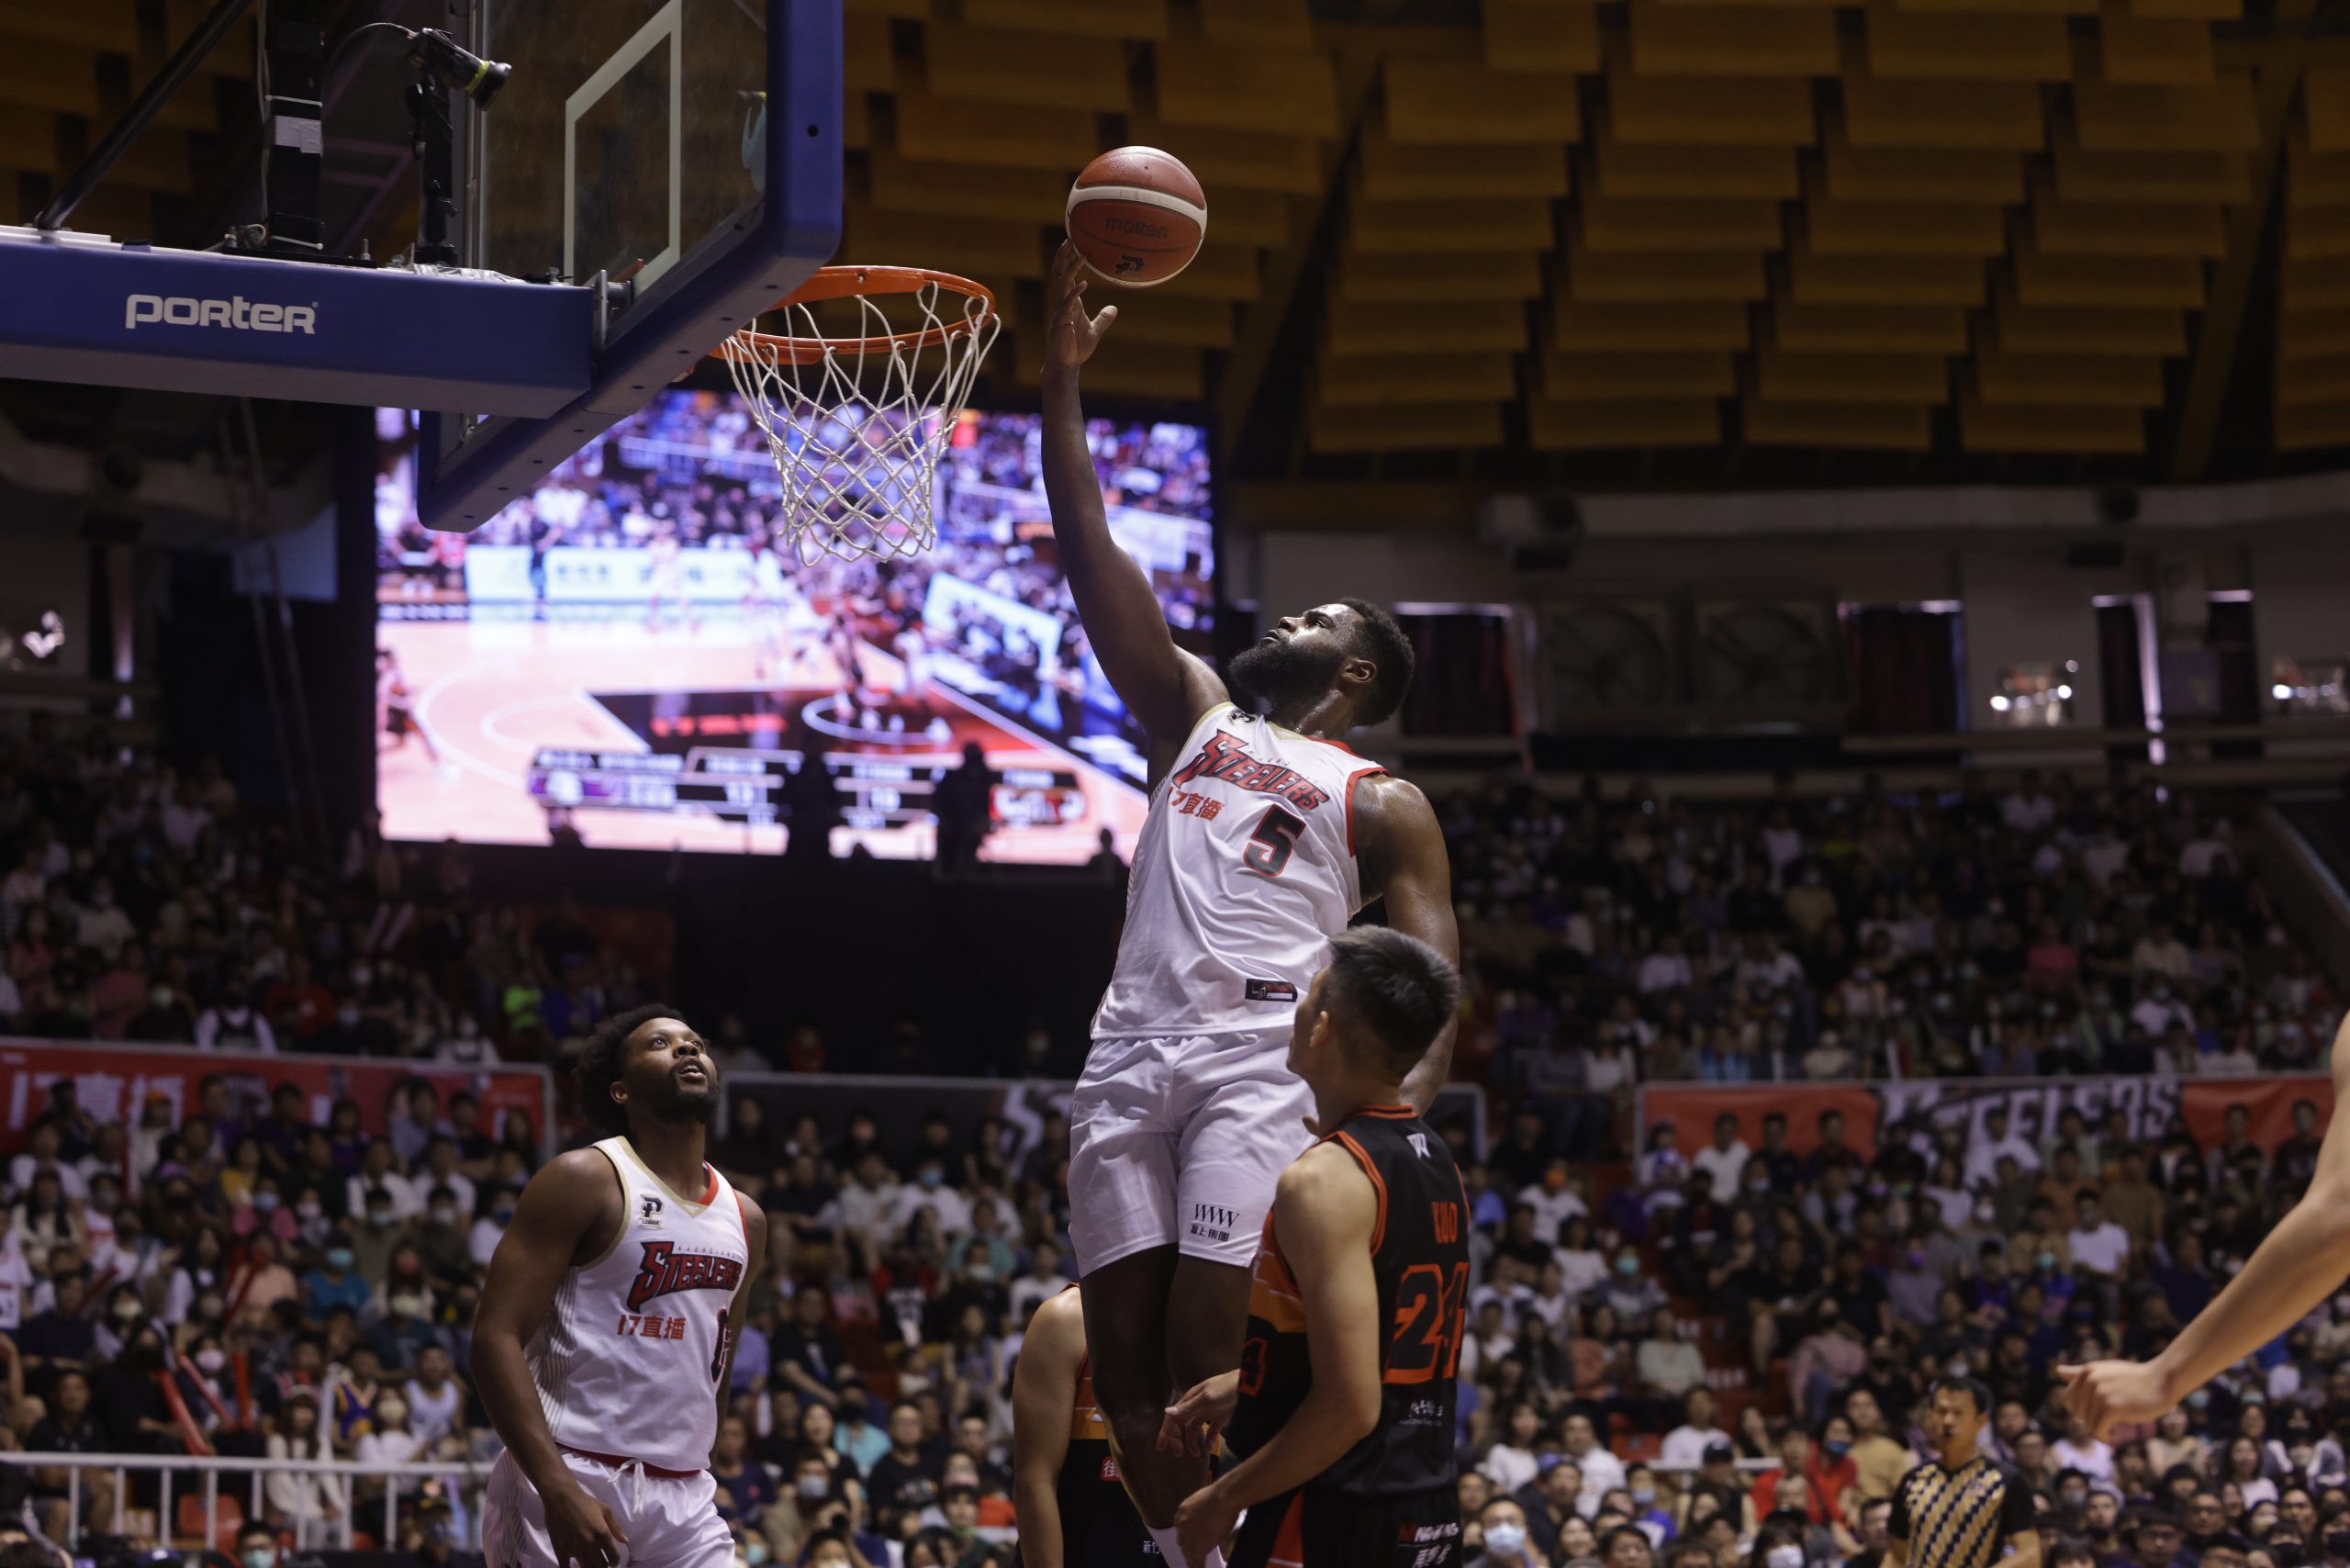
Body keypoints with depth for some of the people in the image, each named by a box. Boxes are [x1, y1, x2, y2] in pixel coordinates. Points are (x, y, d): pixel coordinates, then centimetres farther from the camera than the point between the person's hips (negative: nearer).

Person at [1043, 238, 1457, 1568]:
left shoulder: (1383, 804, 12)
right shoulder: (1194, 713, 25)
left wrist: (1401, 1111, -18)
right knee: (1122, 1367, -1)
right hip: (1132, 1050, 5)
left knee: (1209, 1362, -16)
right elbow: (1095, 560, 17)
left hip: (1260, 1061, -5)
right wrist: (1064, 382, 9)